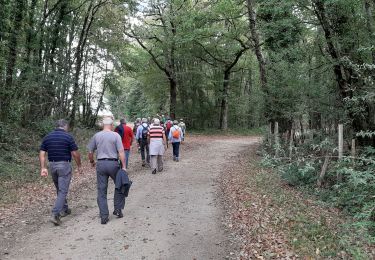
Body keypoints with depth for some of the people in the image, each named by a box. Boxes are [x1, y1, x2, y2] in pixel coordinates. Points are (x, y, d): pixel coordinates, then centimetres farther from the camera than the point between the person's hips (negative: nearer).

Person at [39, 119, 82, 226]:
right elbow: (75, 154, -9)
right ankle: (55, 214, -12)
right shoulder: (68, 137, -10)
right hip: (64, 165, -6)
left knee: (59, 189, 21)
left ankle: (64, 209, 32)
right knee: (63, 191, -3)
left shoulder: (47, 137, 5)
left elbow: (42, 154, 1)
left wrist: (43, 168, 2)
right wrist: (79, 166, 2)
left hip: (52, 165, 6)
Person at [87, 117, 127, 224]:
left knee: (101, 190, 7)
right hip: (113, 163, -2)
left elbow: (90, 152, 8)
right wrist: (124, 167, -8)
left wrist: (92, 162, 25)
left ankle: (104, 216, 9)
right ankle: (118, 210, 19)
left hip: (100, 164, 3)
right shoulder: (115, 135, -4)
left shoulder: (96, 136, 5)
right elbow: (121, 152, -10)